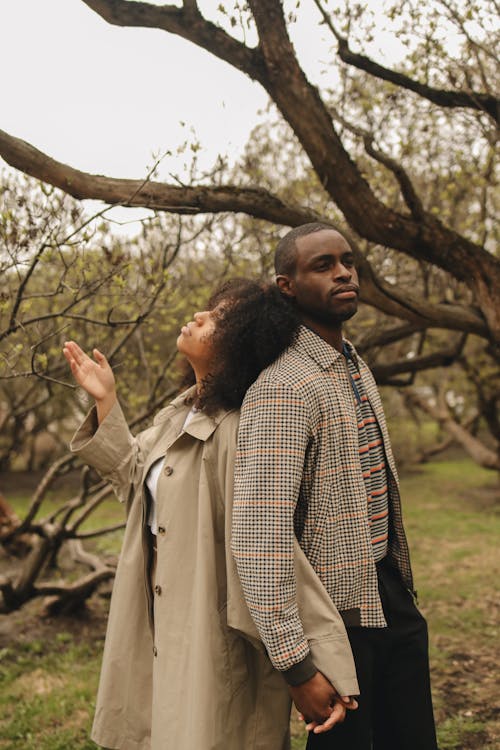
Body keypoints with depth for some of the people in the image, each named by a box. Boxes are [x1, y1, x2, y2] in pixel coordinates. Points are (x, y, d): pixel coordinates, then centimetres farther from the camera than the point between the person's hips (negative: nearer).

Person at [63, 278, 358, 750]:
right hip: (164, 623, 9)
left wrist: (325, 667, -30)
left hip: (213, 637, -9)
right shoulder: (181, 412, 2)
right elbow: (132, 473, 20)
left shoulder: (239, 436, -27)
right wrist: (104, 401, 12)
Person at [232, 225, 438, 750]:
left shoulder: (356, 367, 9)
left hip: (391, 595, 8)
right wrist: (296, 665, -28)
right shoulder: (283, 389, -22)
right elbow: (259, 533, -29)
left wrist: (401, 584, 19)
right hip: (338, 615, -8)